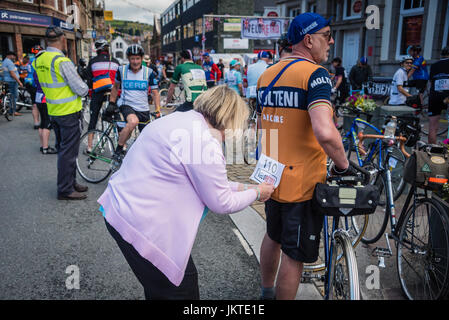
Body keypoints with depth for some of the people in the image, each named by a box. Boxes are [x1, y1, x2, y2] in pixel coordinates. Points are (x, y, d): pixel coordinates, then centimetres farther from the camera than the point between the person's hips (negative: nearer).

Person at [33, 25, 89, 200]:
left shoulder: (38, 60, 6)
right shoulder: (62, 61, -20)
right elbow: (81, 90, -19)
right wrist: (84, 86, 3)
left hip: (53, 111, 8)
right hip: (69, 113, -8)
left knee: (63, 149, 17)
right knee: (68, 152, 0)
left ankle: (70, 182, 30)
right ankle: (65, 190, 9)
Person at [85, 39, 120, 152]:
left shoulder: (93, 61, 1)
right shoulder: (115, 61, 5)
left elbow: (88, 78, 3)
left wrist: (91, 90, 16)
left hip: (97, 92, 0)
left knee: (93, 119, 7)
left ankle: (89, 146, 11)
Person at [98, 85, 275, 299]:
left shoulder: (183, 119, 9)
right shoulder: (204, 141, -21)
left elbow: (203, 179, 19)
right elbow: (221, 204, -10)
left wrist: (242, 187, 21)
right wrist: (256, 194, 7)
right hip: (140, 224, -10)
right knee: (182, 290, 6)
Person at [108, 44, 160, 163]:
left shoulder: (149, 72, -1)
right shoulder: (122, 70, 0)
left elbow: (155, 92, 1)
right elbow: (115, 87, 16)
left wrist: (158, 110, -8)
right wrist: (111, 103, 12)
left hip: (143, 109, 3)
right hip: (126, 105, -2)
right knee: (133, 121, -35)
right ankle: (118, 151, -22)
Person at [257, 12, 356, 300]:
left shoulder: (266, 75, 8)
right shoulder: (315, 73, -17)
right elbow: (325, 133, -32)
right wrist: (344, 166, -16)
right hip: (303, 182, -8)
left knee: (273, 237, 27)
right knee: (295, 255, 8)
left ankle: (267, 292, 46)